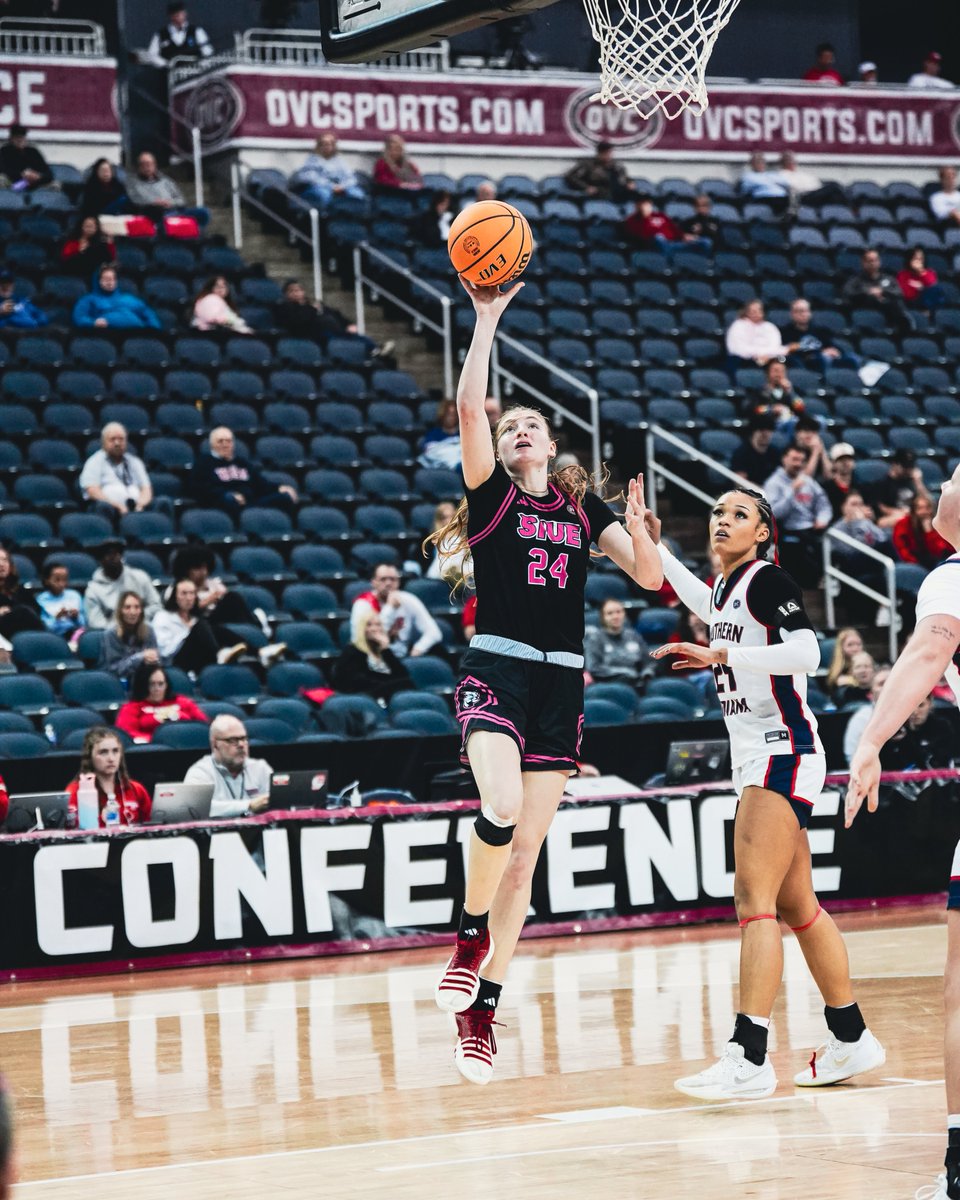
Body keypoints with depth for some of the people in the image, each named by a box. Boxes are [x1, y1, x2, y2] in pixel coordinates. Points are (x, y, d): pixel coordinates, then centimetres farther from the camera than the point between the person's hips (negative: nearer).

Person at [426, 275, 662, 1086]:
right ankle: (471, 935, -2)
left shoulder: (584, 508, 14)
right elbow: (469, 408, -12)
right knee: (501, 810, -29)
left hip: (562, 683, 4)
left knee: (525, 852, 2)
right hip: (496, 670, -4)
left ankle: (481, 1009, 8)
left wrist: (637, 529, -13)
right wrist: (488, 318, -12)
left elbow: (652, 578, 7)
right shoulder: (492, 494, 4)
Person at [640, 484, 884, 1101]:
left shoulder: (768, 578, -10)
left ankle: (749, 1057, -24)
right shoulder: (730, 586, 16)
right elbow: (707, 605, 42)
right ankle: (852, 1039, 22)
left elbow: (806, 653, -24)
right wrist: (656, 547, 41)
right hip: (759, 759, 10)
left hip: (783, 753, -10)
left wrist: (722, 655, -27)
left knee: (754, 899, -17)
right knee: (797, 906, 13)